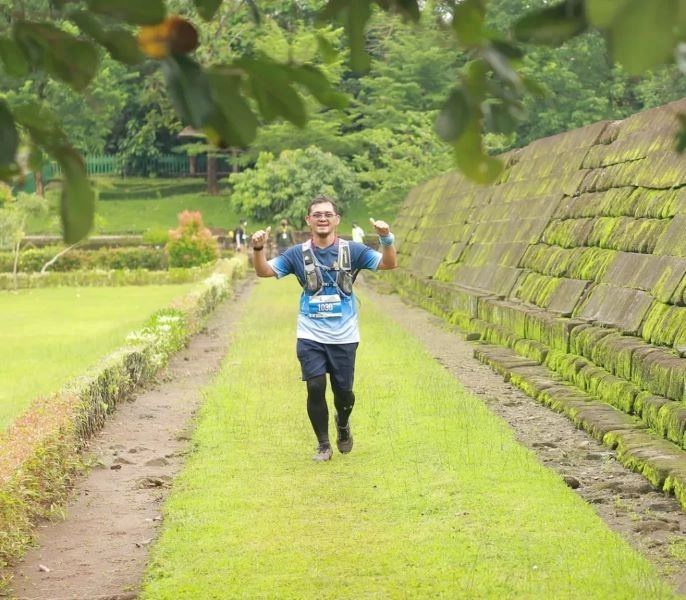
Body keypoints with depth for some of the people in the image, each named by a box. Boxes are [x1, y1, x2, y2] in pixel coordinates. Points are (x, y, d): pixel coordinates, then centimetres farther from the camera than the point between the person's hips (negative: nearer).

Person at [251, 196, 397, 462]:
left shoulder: (352, 250, -2)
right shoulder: (298, 254, 0)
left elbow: (388, 264, -9)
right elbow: (264, 271, -5)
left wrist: (386, 239, -29)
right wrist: (258, 249, -25)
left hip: (344, 337, 0)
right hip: (310, 337, 0)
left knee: (343, 391, 5)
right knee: (315, 388, -8)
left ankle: (343, 424, 39)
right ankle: (323, 444, 11)